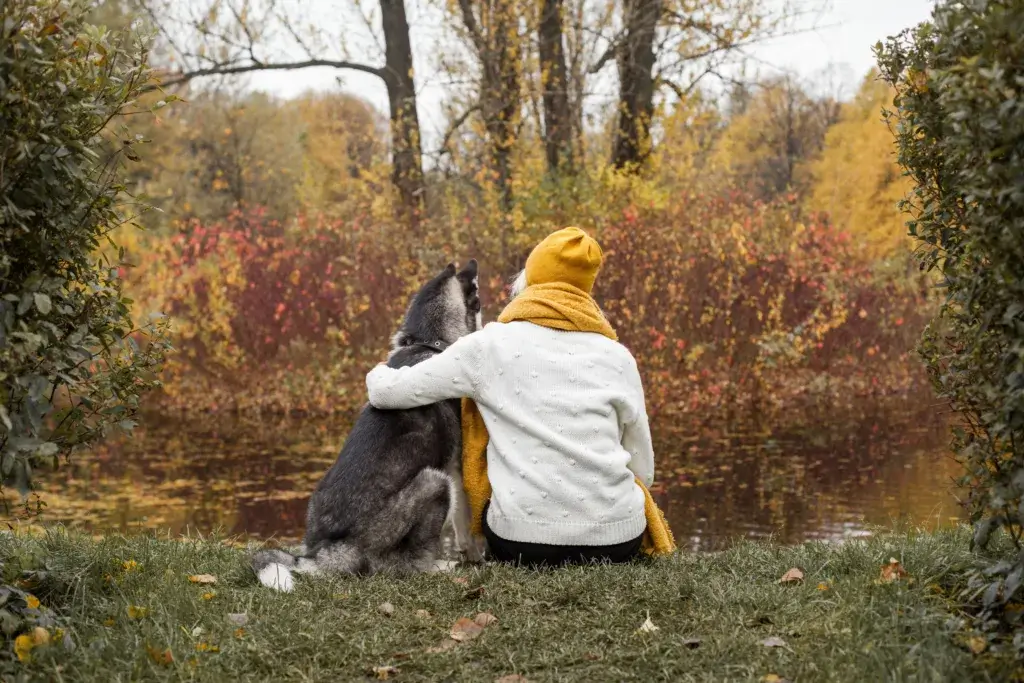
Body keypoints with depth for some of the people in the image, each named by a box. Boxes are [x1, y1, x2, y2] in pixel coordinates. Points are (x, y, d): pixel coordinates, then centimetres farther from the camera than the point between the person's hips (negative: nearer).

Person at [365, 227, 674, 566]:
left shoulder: (491, 346, 1)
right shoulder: (617, 356, 6)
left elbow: (387, 392, 6)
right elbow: (643, 470, 9)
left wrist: (379, 373, 29)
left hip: (523, 543, -1)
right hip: (617, 541, 1)